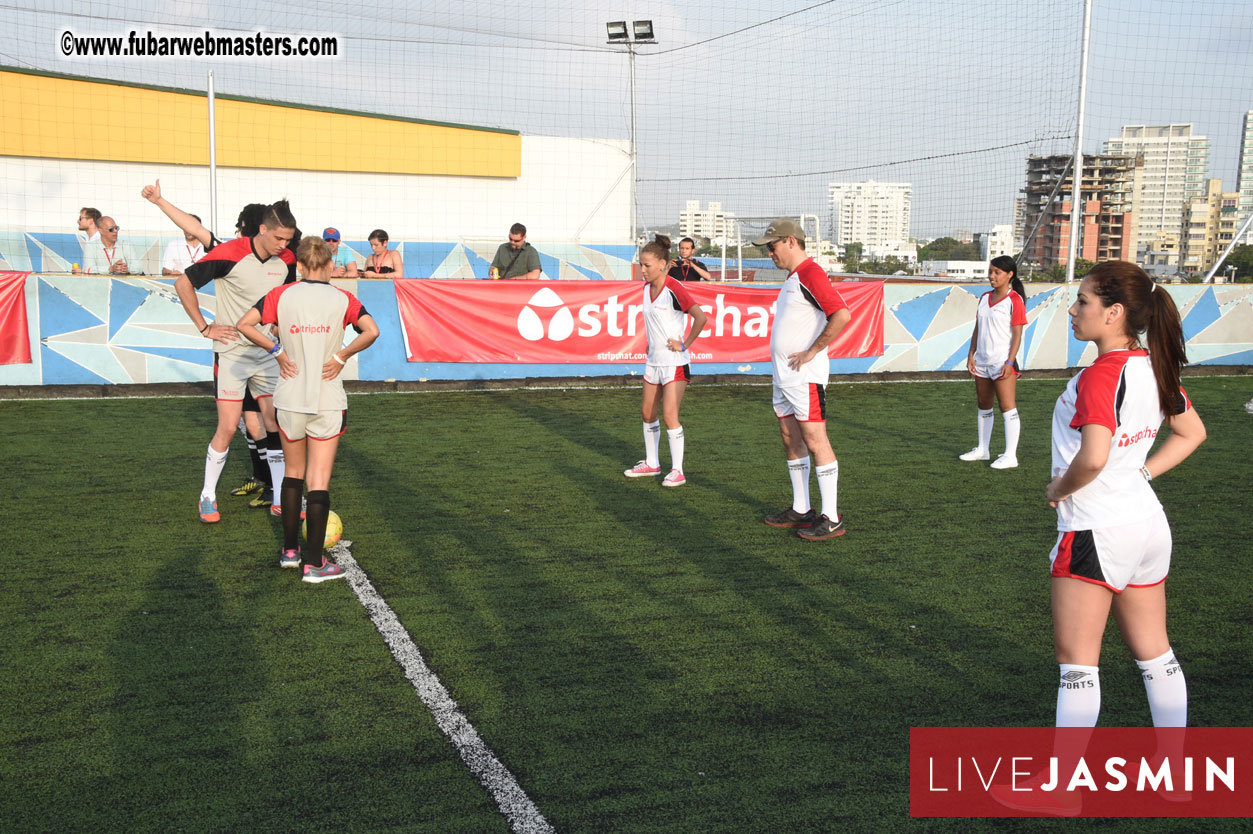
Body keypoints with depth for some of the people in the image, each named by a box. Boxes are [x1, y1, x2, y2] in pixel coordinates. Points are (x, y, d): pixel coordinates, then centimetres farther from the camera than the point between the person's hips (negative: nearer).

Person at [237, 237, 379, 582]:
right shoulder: (343, 299, -3)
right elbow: (371, 331, -18)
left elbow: (244, 324, -9)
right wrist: (342, 355, -7)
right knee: (319, 482, 1)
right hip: (328, 402, -2)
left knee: (293, 474, 19)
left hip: (290, 400, 2)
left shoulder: (281, 295, 0)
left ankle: (289, 550, 26)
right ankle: (313, 563, 1)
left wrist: (276, 350, -1)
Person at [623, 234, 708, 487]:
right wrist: (652, 341, 14)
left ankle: (677, 471, -2)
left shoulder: (673, 289, -18)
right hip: (653, 360, 8)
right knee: (647, 411, 12)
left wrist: (685, 344, -15)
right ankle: (651, 464, 26)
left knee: (670, 414, -11)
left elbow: (700, 317, -21)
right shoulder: (646, 287, 6)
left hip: (674, 362, -8)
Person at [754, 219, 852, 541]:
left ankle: (831, 518, -4)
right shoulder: (792, 278, 17)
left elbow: (842, 314, -26)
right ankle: (801, 510, 22)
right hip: (784, 375, 10)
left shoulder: (811, 274, -14)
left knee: (815, 441, -8)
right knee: (791, 441, 13)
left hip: (805, 375, -10)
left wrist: (811, 352, -20)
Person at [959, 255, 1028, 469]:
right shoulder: (984, 298, 12)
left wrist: (1009, 362, -18)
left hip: (1002, 363, -8)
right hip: (982, 361, 8)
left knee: (1007, 407, -5)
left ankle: (1010, 456, -2)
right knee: (983, 406, 14)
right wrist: (971, 355, 8)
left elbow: (1017, 335, -12)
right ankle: (982, 449, 25)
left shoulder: (1014, 300, -9)